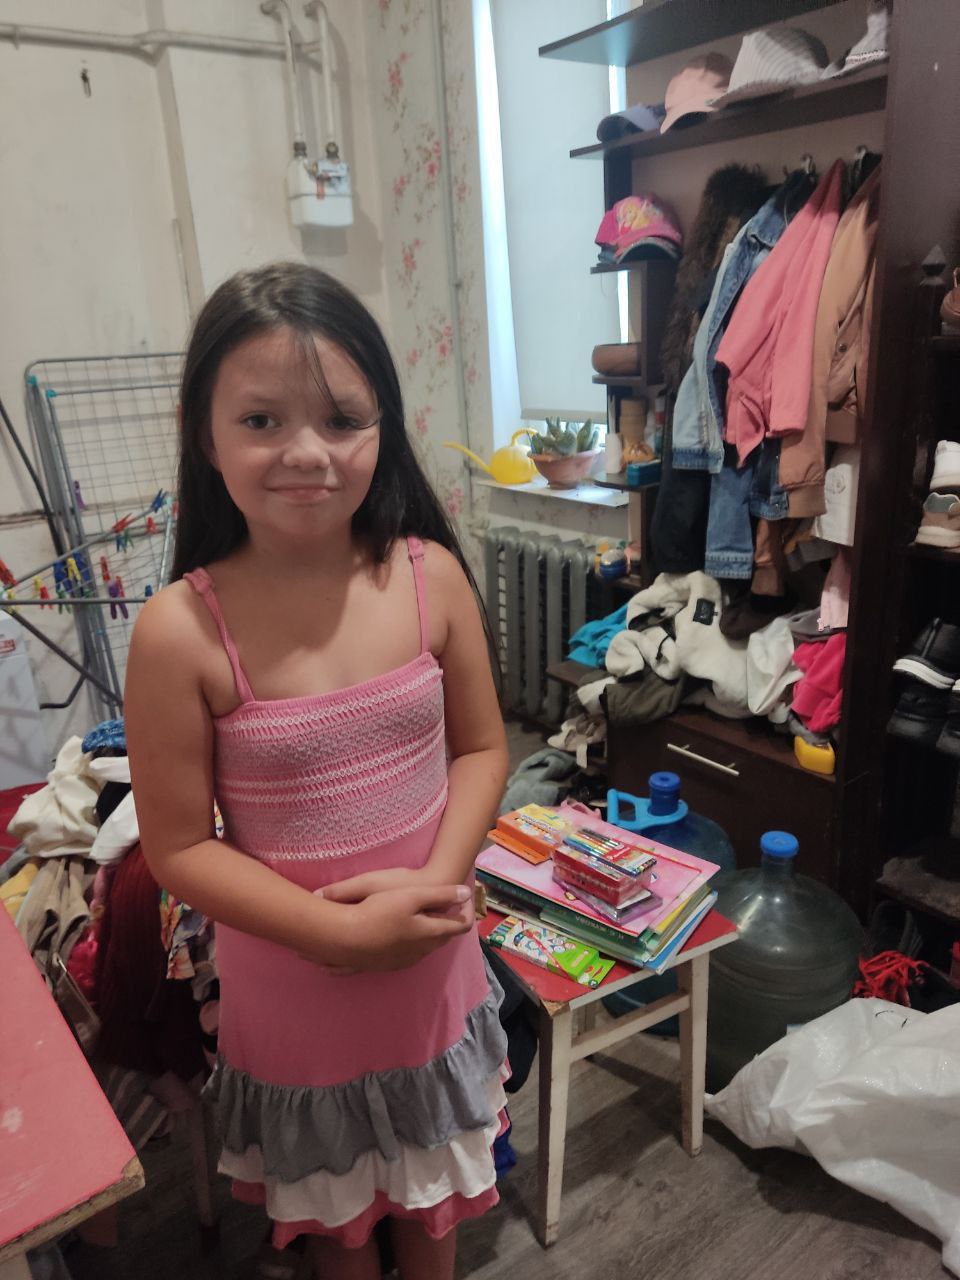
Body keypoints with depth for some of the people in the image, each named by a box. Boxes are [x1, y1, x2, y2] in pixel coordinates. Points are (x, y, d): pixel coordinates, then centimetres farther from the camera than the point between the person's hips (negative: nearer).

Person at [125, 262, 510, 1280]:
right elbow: (180, 846, -15)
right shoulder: (181, 632, -22)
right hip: (291, 983, -2)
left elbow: (480, 746, -4)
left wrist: (437, 880, -18)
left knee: (429, 1191, 30)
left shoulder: (430, 577, -14)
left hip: (432, 960, 2)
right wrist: (341, 931, -22)